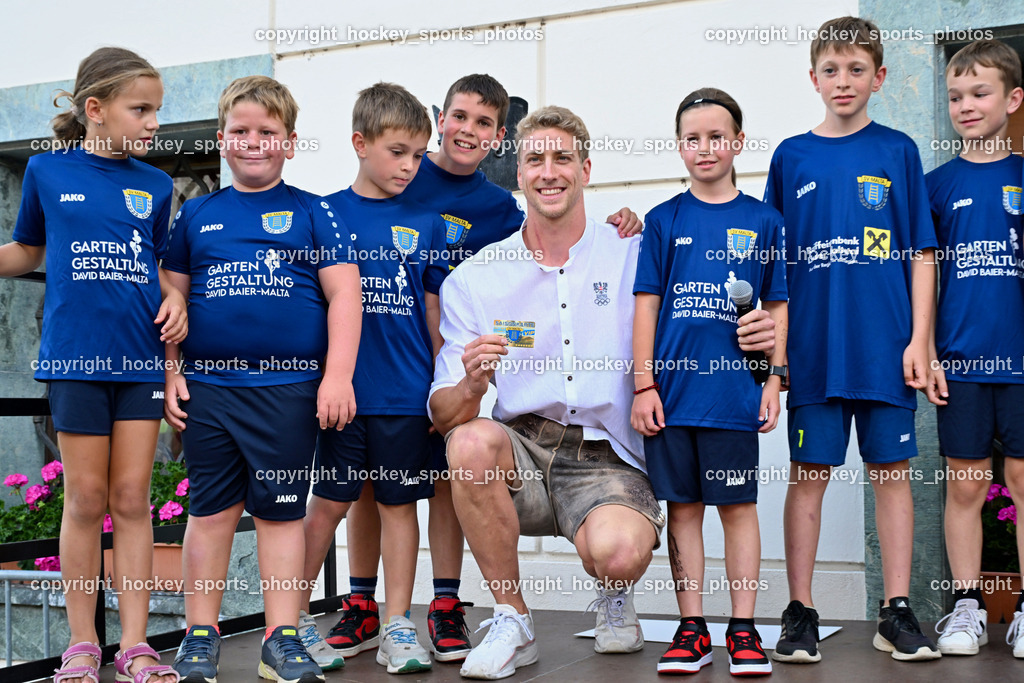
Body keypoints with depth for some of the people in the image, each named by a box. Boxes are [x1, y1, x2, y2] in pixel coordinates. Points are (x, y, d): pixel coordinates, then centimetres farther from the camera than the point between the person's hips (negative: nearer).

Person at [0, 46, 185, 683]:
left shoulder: (155, 185, 9)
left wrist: (175, 299, -1)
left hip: (141, 357, 2)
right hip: (76, 355, -2)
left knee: (132, 499, 4)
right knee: (86, 500, 3)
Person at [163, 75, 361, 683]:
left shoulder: (313, 213, 5)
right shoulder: (196, 215, 12)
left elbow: (344, 294, -1)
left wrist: (338, 375, -9)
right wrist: (170, 372, 6)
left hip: (290, 389, -2)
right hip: (208, 387, 2)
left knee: (282, 510, 4)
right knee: (211, 511, 8)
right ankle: (201, 634, 19)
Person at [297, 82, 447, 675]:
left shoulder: (425, 222, 7)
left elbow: (434, 307, 11)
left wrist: (443, 385, 9)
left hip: (408, 392, 2)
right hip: (344, 388, -1)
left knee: (399, 503, 8)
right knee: (330, 502, 5)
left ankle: (399, 626, 18)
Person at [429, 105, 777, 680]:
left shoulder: (634, 258, 3)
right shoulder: (474, 280, 5)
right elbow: (444, 416, 2)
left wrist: (752, 339, -16)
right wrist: (471, 384, -22)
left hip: (607, 457, -2)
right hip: (521, 448, 2)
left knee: (618, 552, -33)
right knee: (472, 441, -31)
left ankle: (616, 596, 10)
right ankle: (513, 621, -10)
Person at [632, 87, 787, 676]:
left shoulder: (765, 221, 6)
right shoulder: (664, 221, 6)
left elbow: (777, 307, 8)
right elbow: (646, 305, 4)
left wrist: (775, 377, 1)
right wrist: (644, 384, -2)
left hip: (735, 390, -1)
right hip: (672, 389, 1)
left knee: (738, 505, 5)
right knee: (684, 507, 6)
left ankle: (744, 630, 14)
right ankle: (692, 629, 15)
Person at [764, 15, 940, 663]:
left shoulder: (898, 151, 6)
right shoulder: (792, 157, 8)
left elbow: (921, 252, 4)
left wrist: (919, 339, -3)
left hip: (887, 345, 0)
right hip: (814, 345, 0)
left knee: (892, 470, 5)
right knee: (808, 474, 3)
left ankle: (897, 611, 15)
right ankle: (800, 613, 11)